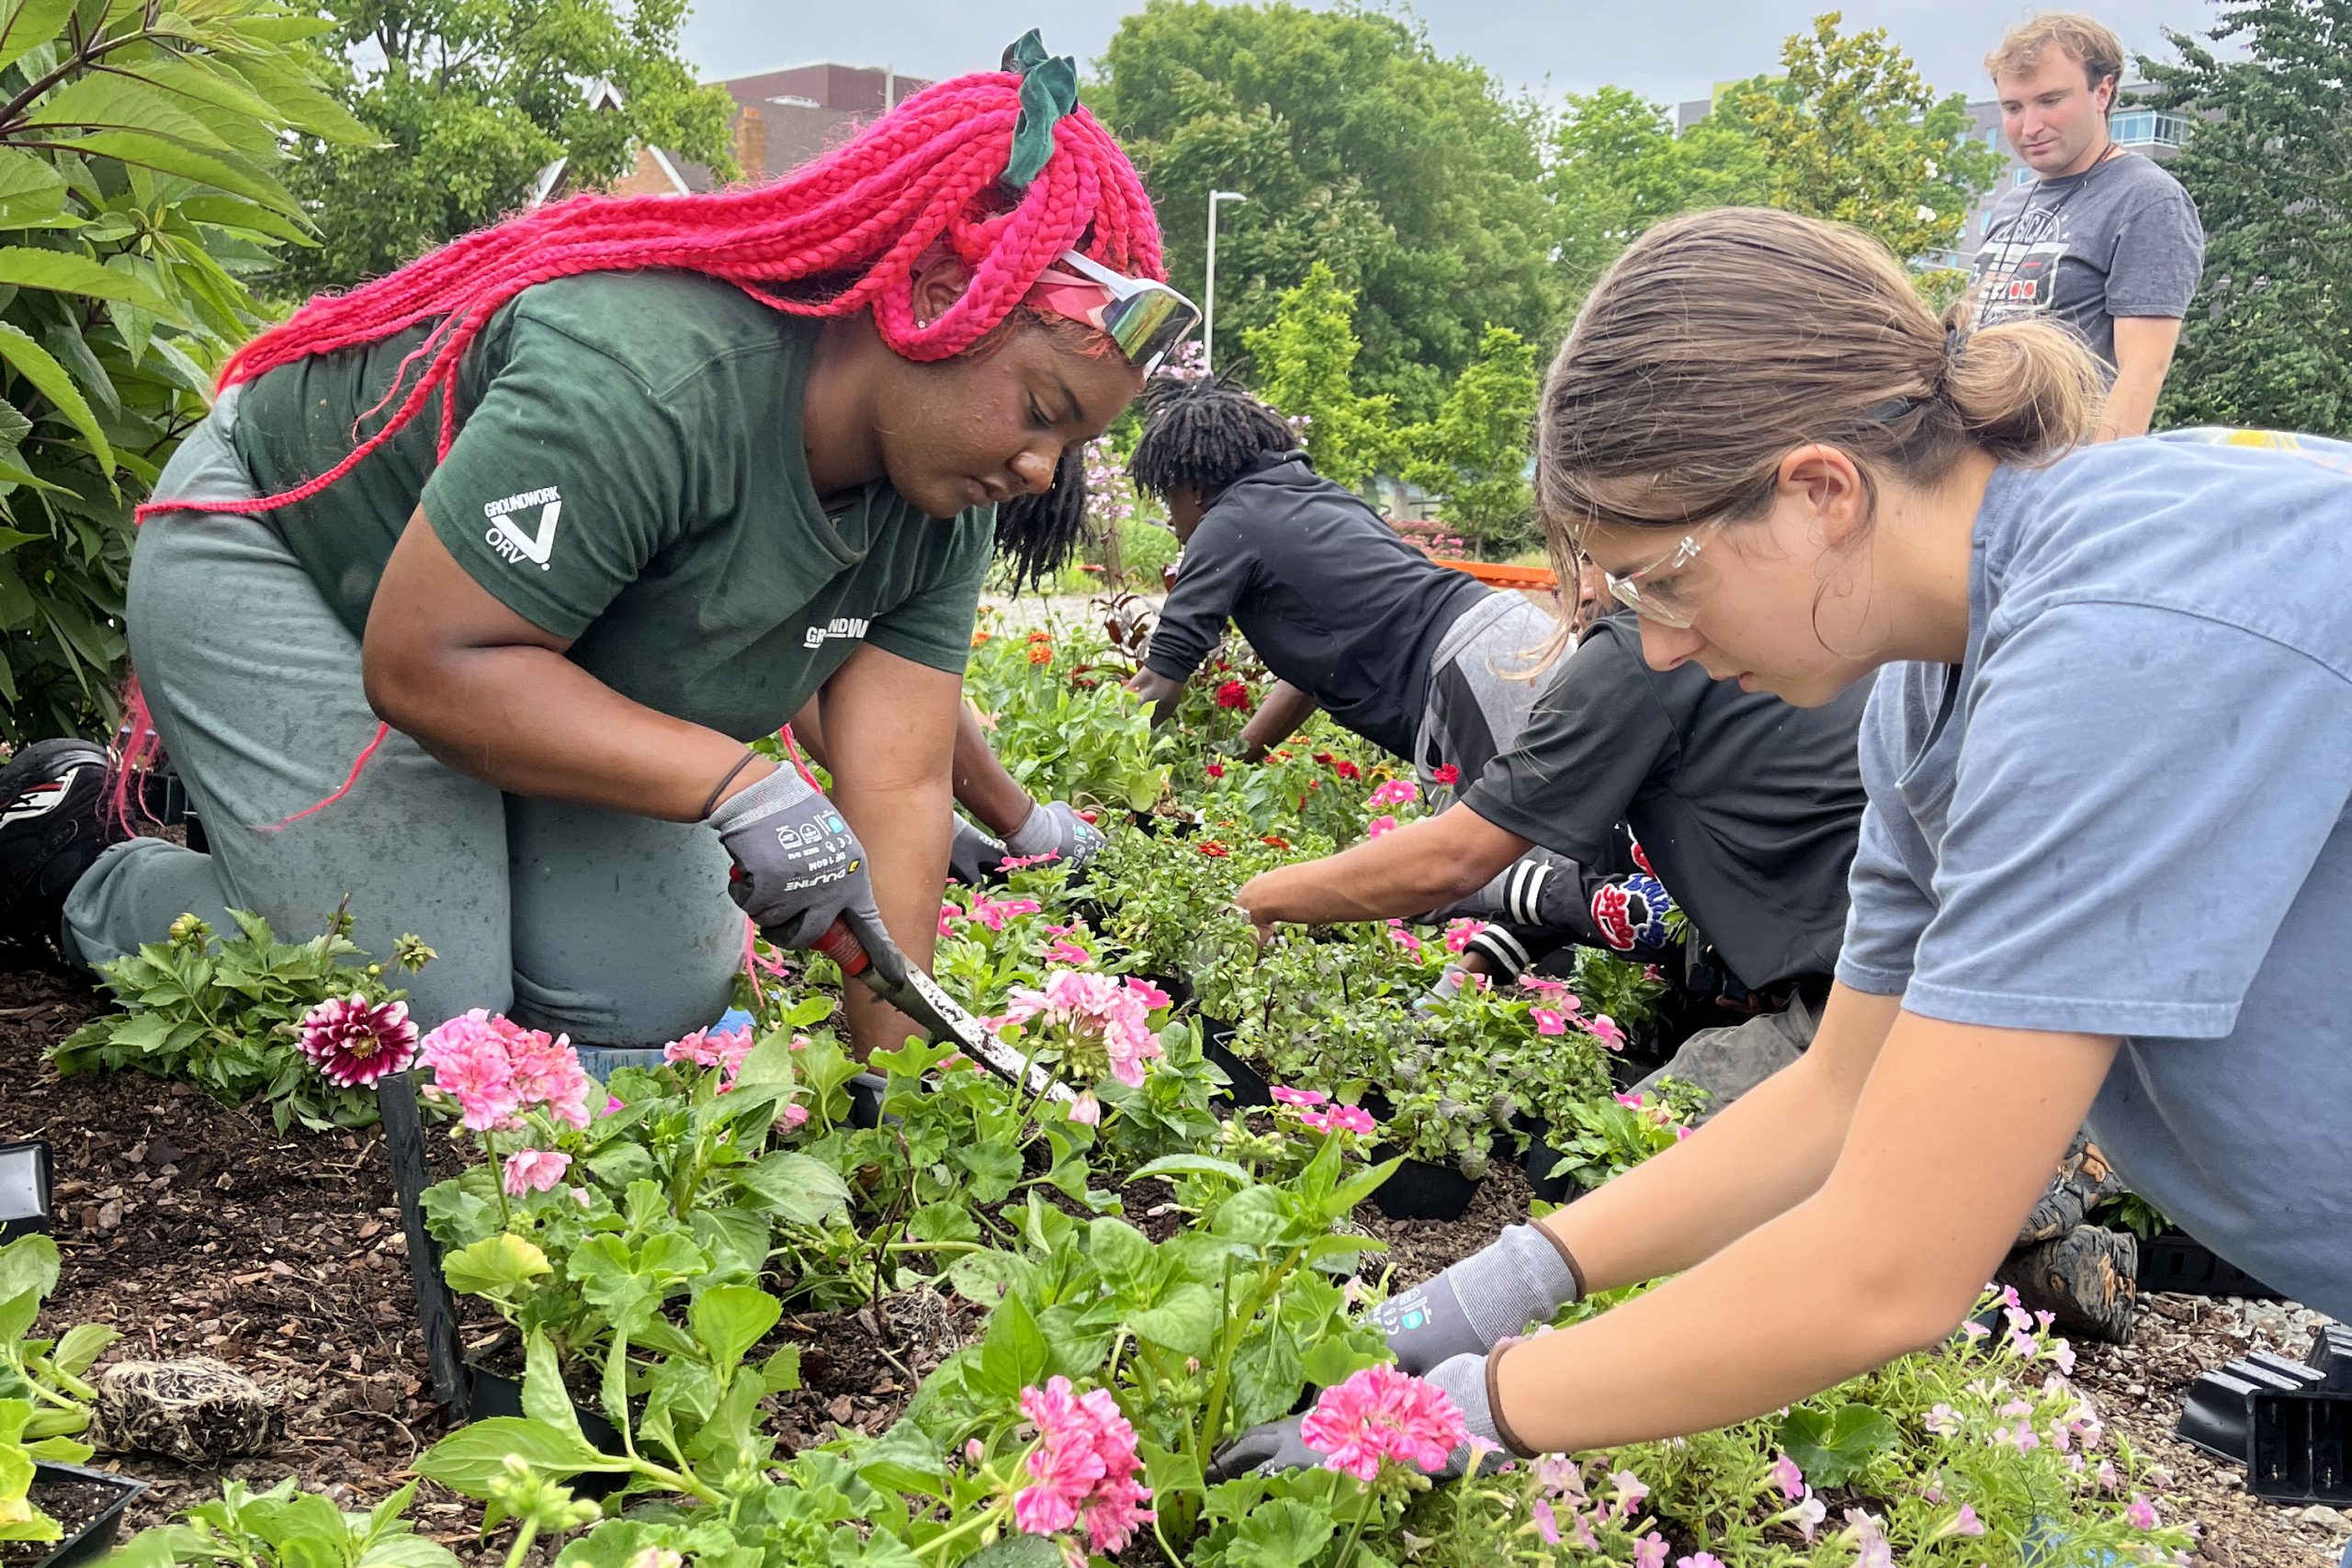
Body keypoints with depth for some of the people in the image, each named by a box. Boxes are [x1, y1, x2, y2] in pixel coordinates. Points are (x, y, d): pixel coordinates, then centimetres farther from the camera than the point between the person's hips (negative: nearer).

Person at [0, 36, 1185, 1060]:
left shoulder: (940, 516, -13)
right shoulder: (651, 375, -38)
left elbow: (897, 790, -17)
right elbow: (427, 664, -35)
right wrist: (734, 781, -40)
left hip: (551, 678, 7)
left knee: (662, 1005, -2)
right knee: (414, 1021, -16)